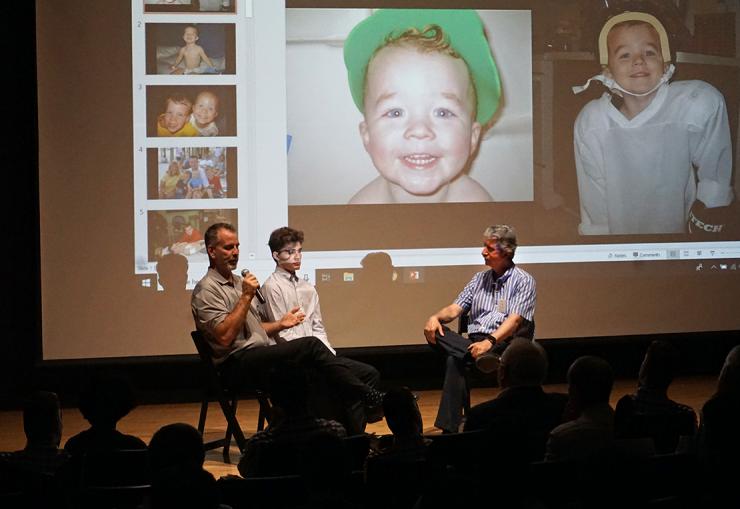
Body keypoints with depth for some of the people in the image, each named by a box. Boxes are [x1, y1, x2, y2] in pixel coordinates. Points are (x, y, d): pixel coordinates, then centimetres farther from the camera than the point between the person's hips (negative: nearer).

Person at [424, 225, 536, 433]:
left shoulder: (524, 281, 1)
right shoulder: (480, 279, 22)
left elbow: (514, 320, -14)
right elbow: (455, 309, 15)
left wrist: (490, 341, -33)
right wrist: (436, 317, -11)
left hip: (502, 344, -5)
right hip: (474, 341, 5)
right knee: (435, 332, -26)